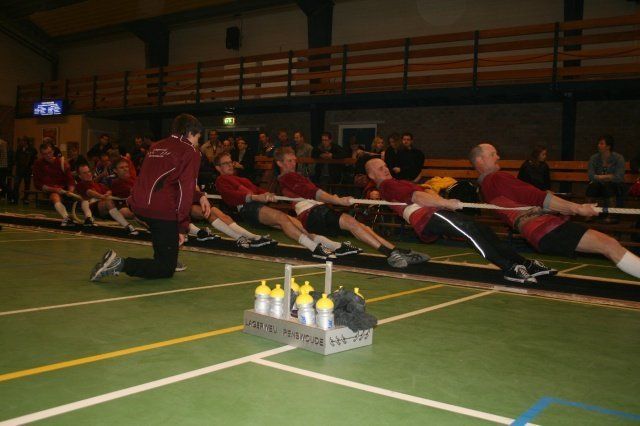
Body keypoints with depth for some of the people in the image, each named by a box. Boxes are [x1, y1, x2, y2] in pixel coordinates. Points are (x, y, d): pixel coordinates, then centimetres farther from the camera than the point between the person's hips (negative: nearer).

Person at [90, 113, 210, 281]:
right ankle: (121, 264, -17)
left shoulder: (156, 147, 20)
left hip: (137, 205, 8)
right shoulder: (191, 152, -1)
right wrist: (183, 228, -5)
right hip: (162, 211, -8)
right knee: (167, 270, 3)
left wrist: (200, 195, 18)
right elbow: (185, 190, -8)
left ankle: (166, 258, 27)